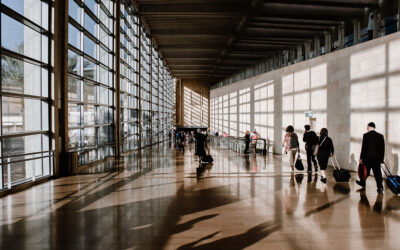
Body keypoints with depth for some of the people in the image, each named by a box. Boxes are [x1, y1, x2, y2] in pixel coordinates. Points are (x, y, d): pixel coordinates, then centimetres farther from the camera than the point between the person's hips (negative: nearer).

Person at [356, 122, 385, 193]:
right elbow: (382, 148, 4)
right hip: (377, 158, 3)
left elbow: (364, 147, -9)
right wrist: (381, 159, 11)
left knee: (366, 172, 12)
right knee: (377, 173, 6)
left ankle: (363, 183, 27)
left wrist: (361, 158, -3)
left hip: (367, 158, -3)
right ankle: (380, 188, 6)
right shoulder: (380, 136, 2)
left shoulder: (366, 135, -9)